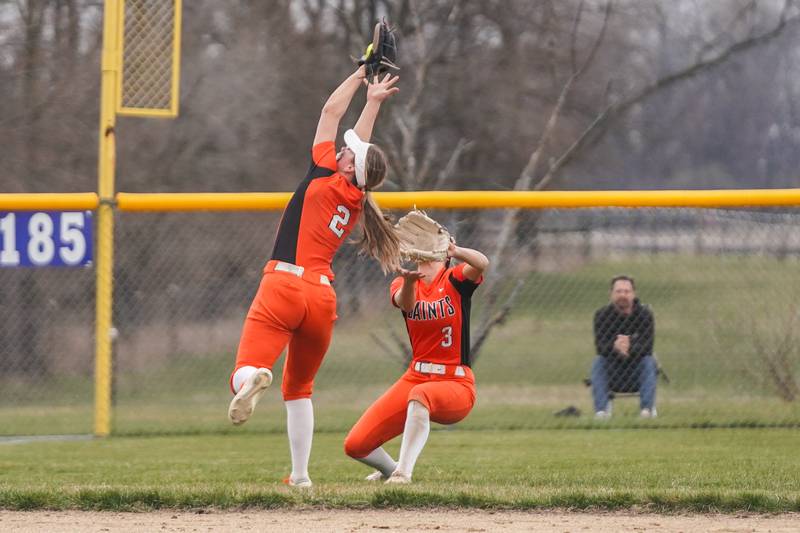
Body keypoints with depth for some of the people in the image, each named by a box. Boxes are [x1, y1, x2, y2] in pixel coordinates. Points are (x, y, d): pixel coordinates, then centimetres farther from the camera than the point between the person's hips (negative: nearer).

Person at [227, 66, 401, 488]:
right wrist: (373, 101, 40)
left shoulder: (325, 176, 1)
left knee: (245, 368, -19)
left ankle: (253, 377, -55)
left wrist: (360, 76, 25)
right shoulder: (357, 202, 13)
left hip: (283, 284, -5)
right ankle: (300, 475, 19)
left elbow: (331, 111, 13)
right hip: (322, 296, 5)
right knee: (299, 388, 22)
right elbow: (361, 144, 30)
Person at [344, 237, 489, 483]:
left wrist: (455, 251, -47)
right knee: (355, 445, -7)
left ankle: (403, 473, -37)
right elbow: (405, 303, -21)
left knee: (420, 394, -40)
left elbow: (482, 263, -26)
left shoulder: (455, 279, -2)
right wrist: (409, 282, -44)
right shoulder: (401, 284, 5)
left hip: (456, 386, -4)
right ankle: (390, 469, 25)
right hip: (414, 379, 4)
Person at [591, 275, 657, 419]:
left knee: (649, 361, -30)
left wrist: (630, 348, -44)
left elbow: (647, 347, -22)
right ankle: (601, 410, -34)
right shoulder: (602, 314, -6)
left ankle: (647, 408, -35)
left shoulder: (645, 314, -9)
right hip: (612, 373, 1)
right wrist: (614, 347, -43)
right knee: (598, 361, -27)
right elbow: (600, 346, -20)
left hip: (637, 372, -1)